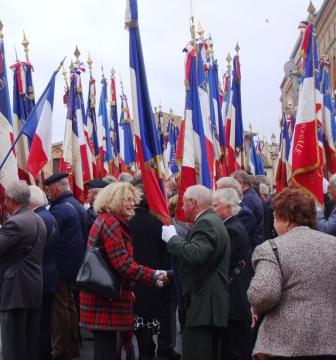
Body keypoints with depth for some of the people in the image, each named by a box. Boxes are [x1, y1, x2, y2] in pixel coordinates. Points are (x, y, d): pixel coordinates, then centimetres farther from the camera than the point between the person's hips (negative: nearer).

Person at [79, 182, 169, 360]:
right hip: (107, 298, -10)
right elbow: (123, 264, -22)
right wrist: (153, 276, -16)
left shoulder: (106, 220, 17)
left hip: (105, 295, 10)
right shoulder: (110, 223, -15)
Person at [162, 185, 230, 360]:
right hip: (211, 306, 11)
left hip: (202, 306, -11)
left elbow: (196, 255, -28)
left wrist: (172, 238, -15)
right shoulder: (213, 221, 20)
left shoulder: (206, 223, -12)